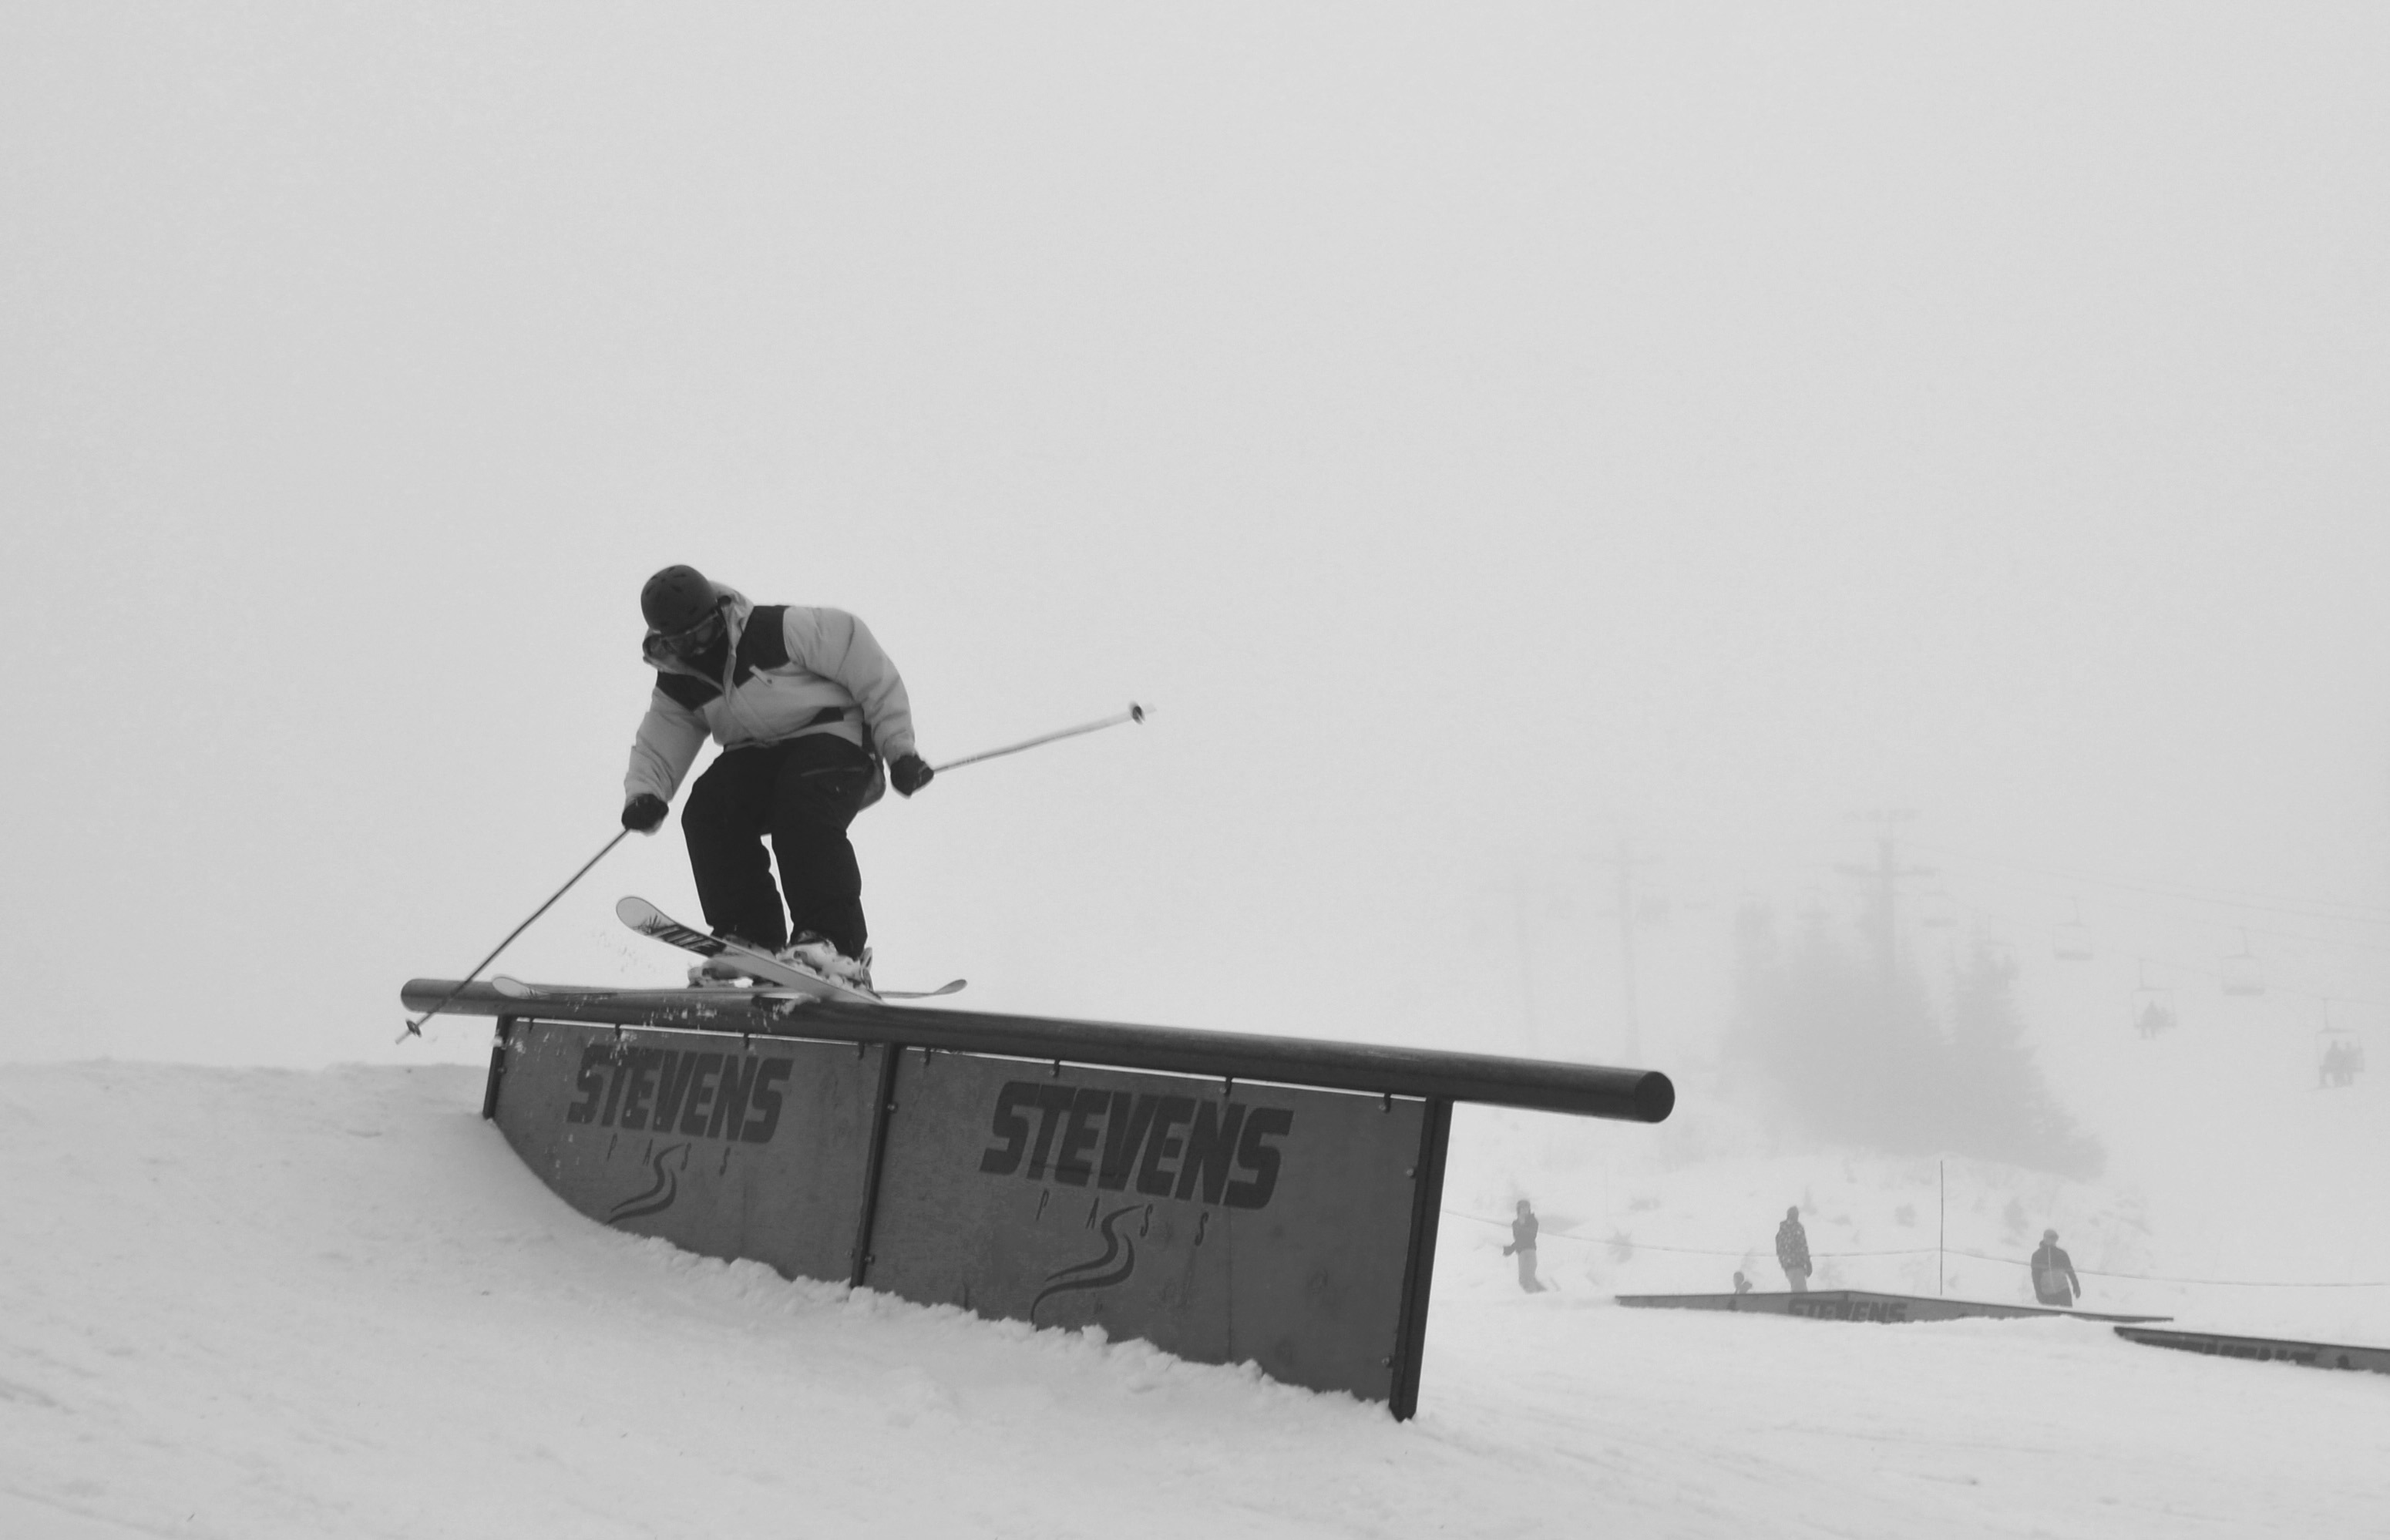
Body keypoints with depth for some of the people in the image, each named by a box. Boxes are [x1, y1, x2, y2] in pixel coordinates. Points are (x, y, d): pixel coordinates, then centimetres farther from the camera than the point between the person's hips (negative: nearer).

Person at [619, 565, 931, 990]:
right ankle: (750, 937, -15)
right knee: (707, 809, -19)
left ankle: (839, 944, -38)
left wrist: (899, 748, -14)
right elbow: (656, 753, 3)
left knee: (802, 812, -34)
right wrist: (643, 796, -22)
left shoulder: (778, 630, -18)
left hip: (833, 736, -6)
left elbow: (868, 667, -15)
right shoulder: (677, 685, 2)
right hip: (757, 758, 6)